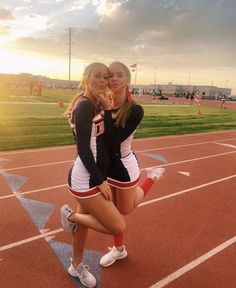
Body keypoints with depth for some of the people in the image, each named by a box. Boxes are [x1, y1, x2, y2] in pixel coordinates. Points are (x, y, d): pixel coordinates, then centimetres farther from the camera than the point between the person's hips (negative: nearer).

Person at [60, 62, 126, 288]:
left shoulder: (95, 105, 10)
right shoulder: (84, 106, -18)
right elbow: (83, 148, -21)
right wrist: (100, 180, -18)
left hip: (91, 175, 10)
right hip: (84, 179, -10)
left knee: (84, 221, 23)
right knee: (118, 227, -3)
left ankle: (76, 266, 44)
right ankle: (70, 216, 13)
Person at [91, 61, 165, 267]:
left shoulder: (135, 110, -21)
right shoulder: (102, 104, -6)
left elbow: (114, 139, -29)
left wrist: (108, 109, -29)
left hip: (124, 167, -4)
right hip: (106, 166, 5)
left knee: (125, 210, 18)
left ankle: (151, 178, 38)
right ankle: (119, 249, 44)